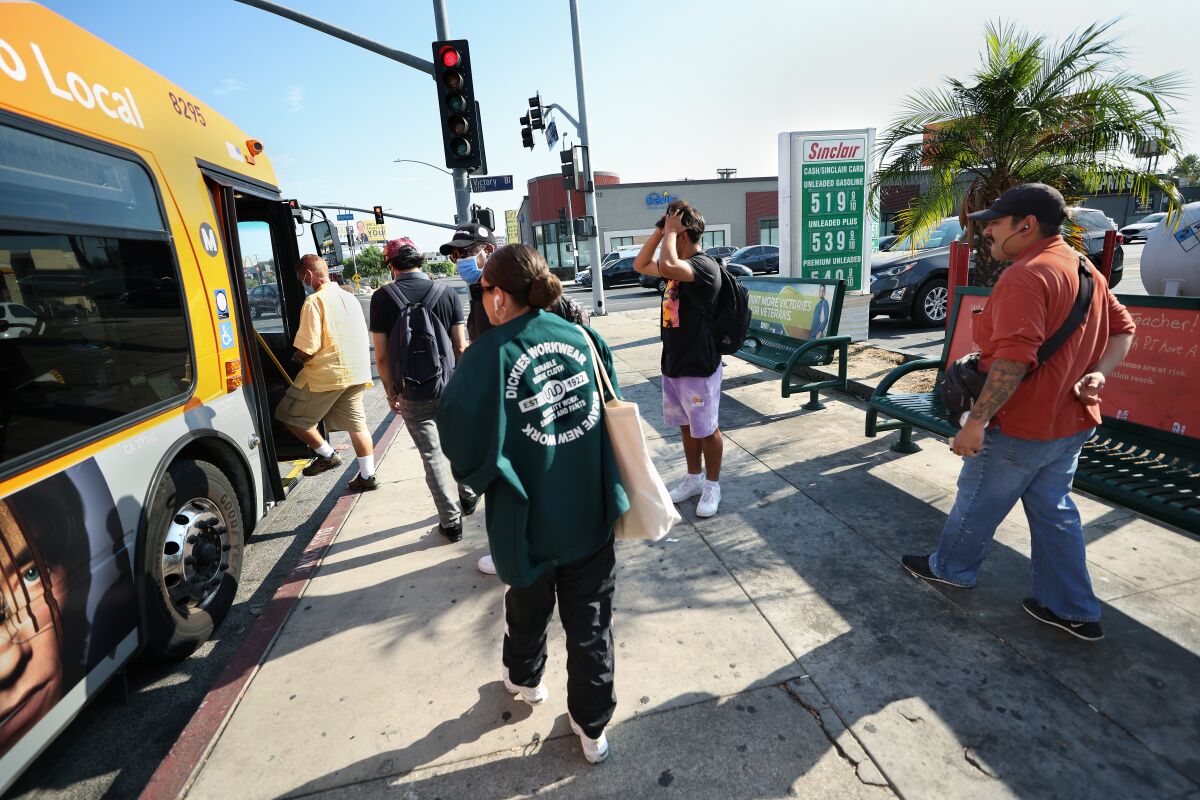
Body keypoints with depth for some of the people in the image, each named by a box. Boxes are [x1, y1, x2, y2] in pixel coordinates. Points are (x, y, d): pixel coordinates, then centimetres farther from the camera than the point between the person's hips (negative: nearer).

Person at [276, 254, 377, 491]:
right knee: (356, 423, 12)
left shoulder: (314, 301, -11)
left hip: (327, 373, -8)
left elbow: (308, 348, -17)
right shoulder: (350, 297, 13)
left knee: (289, 416, 8)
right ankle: (367, 476, 16)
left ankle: (327, 455, 10)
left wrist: (297, 357, 4)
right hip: (356, 372, 8)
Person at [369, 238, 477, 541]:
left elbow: (382, 356, -7)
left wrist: (391, 392, 5)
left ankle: (451, 520, 15)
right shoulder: (446, 294, -5)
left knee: (432, 454, 8)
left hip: (412, 393, -1)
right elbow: (461, 347, -3)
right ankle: (468, 496, 36)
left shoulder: (382, 299, -7)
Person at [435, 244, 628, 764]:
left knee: (528, 611, 27)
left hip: (529, 522, -2)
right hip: (590, 515, 3)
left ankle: (525, 680, 56)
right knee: (590, 625, 18)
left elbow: (465, 445, -18)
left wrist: (478, 477, 4)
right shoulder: (584, 338, -5)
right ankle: (592, 727, 35)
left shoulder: (488, 356, -18)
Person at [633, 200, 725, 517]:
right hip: (673, 364, 9)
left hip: (698, 367, -9)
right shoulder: (679, 265, 9)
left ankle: (712, 485, 23)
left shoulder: (704, 265, -20)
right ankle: (694, 478, 35)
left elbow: (666, 267, -39)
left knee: (706, 429, 6)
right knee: (687, 425, 19)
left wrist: (670, 230, -21)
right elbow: (640, 265, 18)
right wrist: (659, 231, 6)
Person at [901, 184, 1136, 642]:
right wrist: (1098, 373, 2)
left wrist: (975, 421, -28)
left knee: (977, 502, 11)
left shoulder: (1026, 275, -22)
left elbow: (1013, 359, -31)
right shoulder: (1084, 269, 12)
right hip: (1069, 421, 9)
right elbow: (1122, 328, 18)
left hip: (1021, 427, -9)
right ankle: (1072, 610, 26)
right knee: (1053, 511, 17)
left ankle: (951, 568, 32)